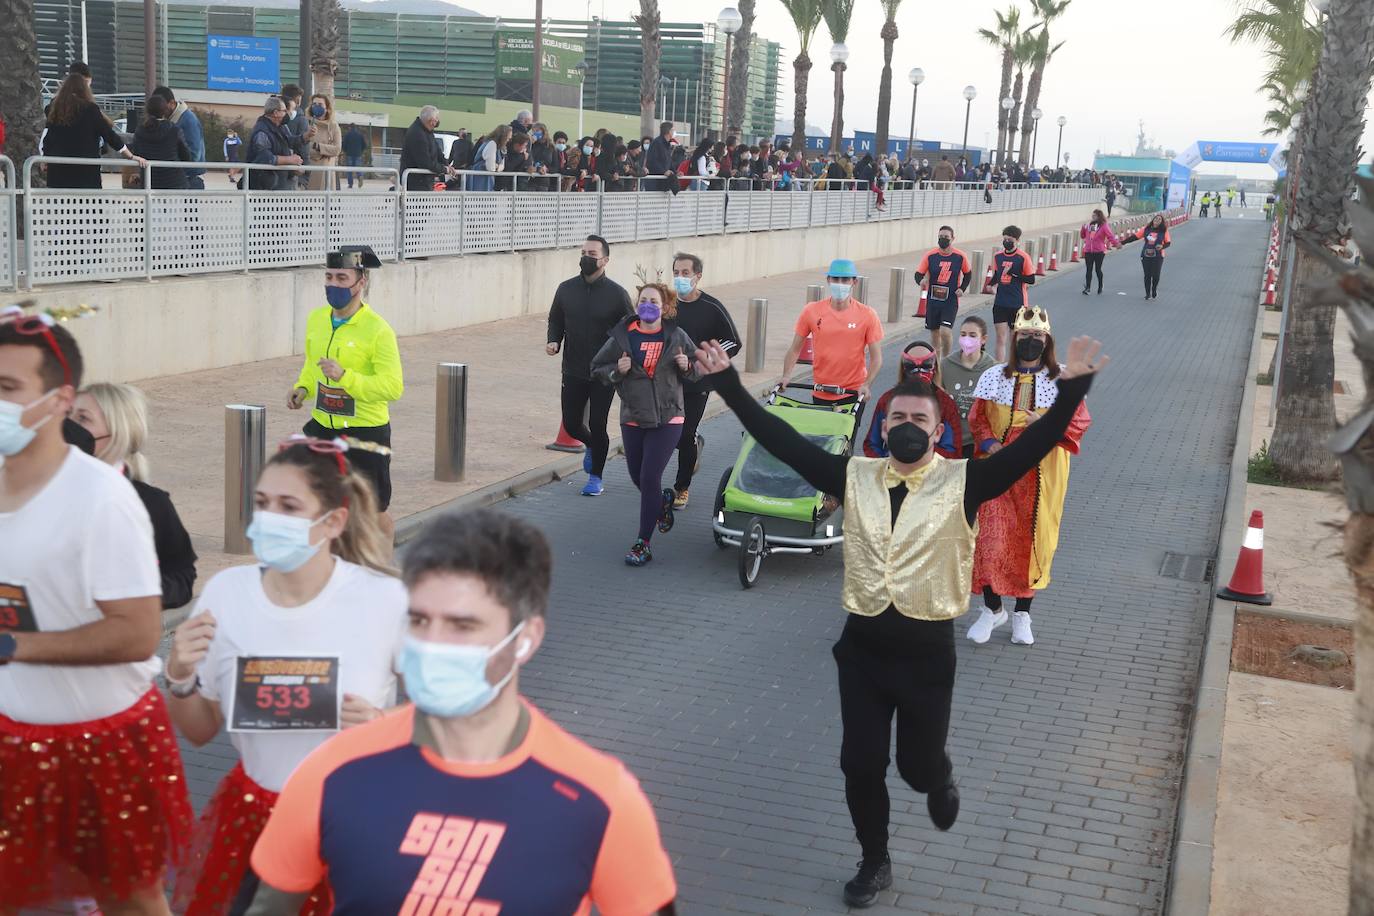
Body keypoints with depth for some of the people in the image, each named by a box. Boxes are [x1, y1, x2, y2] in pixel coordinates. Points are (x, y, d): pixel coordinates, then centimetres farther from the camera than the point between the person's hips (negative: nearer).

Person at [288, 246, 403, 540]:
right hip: (323, 427, 6)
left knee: (373, 512, 7)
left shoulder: (377, 330, -16)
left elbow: (393, 387, -22)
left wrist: (345, 376, -31)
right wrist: (302, 388, 1)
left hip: (366, 432, -5)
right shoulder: (317, 319, 4)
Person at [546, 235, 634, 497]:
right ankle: (592, 445, 41)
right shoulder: (566, 289, 2)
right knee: (571, 424, 6)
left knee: (597, 426, -1)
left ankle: (596, 478, 18)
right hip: (573, 372, 3)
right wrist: (553, 342, -5)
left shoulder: (616, 293, -7)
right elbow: (555, 320, 15)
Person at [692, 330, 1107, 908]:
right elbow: (782, 440, -3)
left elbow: (1032, 447, -18)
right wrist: (728, 383, -9)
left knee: (919, 767, 9)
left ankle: (941, 780, 47)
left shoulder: (962, 483, -7)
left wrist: (1071, 387, -32)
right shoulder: (855, 476, 0)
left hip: (926, 650, -2)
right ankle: (875, 863, 32)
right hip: (862, 646, 2)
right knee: (860, 765, 9)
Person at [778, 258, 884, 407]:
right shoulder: (811, 311, -2)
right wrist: (786, 376, -11)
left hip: (853, 394, -1)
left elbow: (876, 358, -4)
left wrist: (867, 385, -18)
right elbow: (795, 349, 4)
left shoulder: (867, 315, -5)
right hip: (820, 394, 2)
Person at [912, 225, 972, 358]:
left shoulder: (960, 257, -5)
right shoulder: (930, 255, -4)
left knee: (945, 331, -17)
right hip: (933, 300, 2)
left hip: (951, 301, -2)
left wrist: (962, 289, -2)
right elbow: (918, 274, -1)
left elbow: (968, 274, 12)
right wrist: (921, 281, -23)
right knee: (934, 332, 11)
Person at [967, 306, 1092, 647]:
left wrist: (1049, 422, -20)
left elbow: (1080, 420, -1)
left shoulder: (1062, 379, 2)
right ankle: (992, 609, 14)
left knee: (1032, 540, 6)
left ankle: (1022, 614, 21)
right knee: (991, 538, -5)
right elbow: (977, 418, 7)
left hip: (1041, 474, 0)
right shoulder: (995, 376, 5)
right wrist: (990, 444, -11)